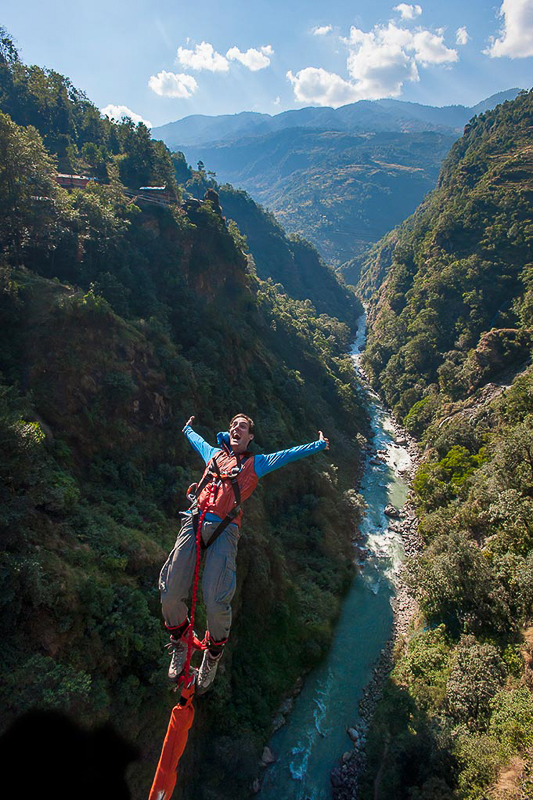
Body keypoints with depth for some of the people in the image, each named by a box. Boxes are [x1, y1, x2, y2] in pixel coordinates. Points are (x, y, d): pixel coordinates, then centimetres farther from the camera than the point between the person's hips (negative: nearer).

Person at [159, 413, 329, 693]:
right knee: (170, 596, -8)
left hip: (224, 529, -2)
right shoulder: (214, 454, 28)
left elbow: (288, 454, 25)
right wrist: (187, 427, 65)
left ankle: (214, 651, 18)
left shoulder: (256, 463, 22)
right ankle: (179, 640, 24)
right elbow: (194, 438, 48)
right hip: (195, 520, 2)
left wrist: (319, 444, 25)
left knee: (216, 603, -14)